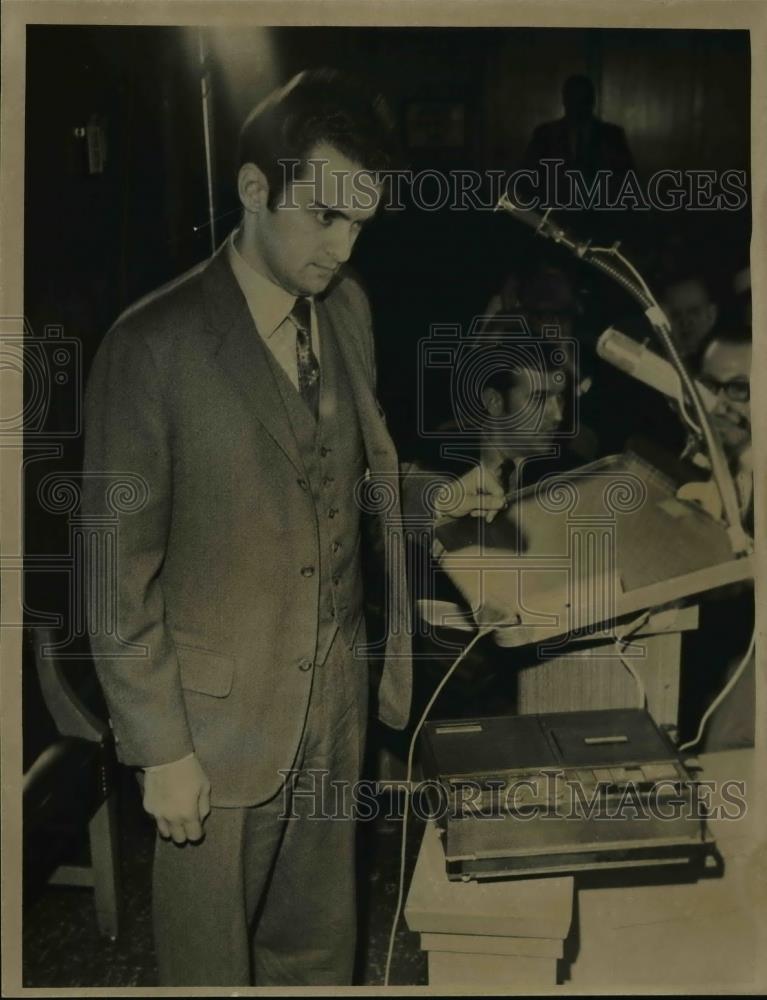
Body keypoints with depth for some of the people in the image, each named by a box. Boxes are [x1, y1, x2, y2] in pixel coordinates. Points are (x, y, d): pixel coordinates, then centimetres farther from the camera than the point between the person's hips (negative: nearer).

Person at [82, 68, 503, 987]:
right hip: (217, 721, -5)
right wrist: (160, 749, -11)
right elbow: (117, 574, -14)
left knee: (317, 946, 24)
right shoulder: (152, 347, -19)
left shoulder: (348, 308, 0)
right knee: (210, 955, 18)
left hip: (334, 703, 5)